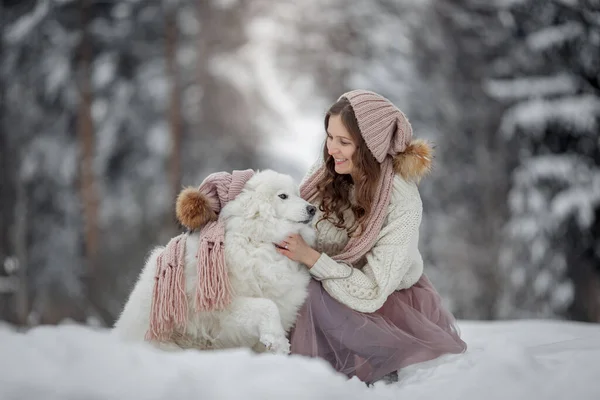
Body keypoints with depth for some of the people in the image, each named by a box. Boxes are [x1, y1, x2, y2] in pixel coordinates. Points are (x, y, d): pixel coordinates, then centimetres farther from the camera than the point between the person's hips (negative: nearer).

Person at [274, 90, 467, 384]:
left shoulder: (402, 202, -24)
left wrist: (311, 258, -31)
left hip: (389, 302, -5)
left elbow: (371, 294, -25)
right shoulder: (325, 173, -10)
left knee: (316, 296, -32)